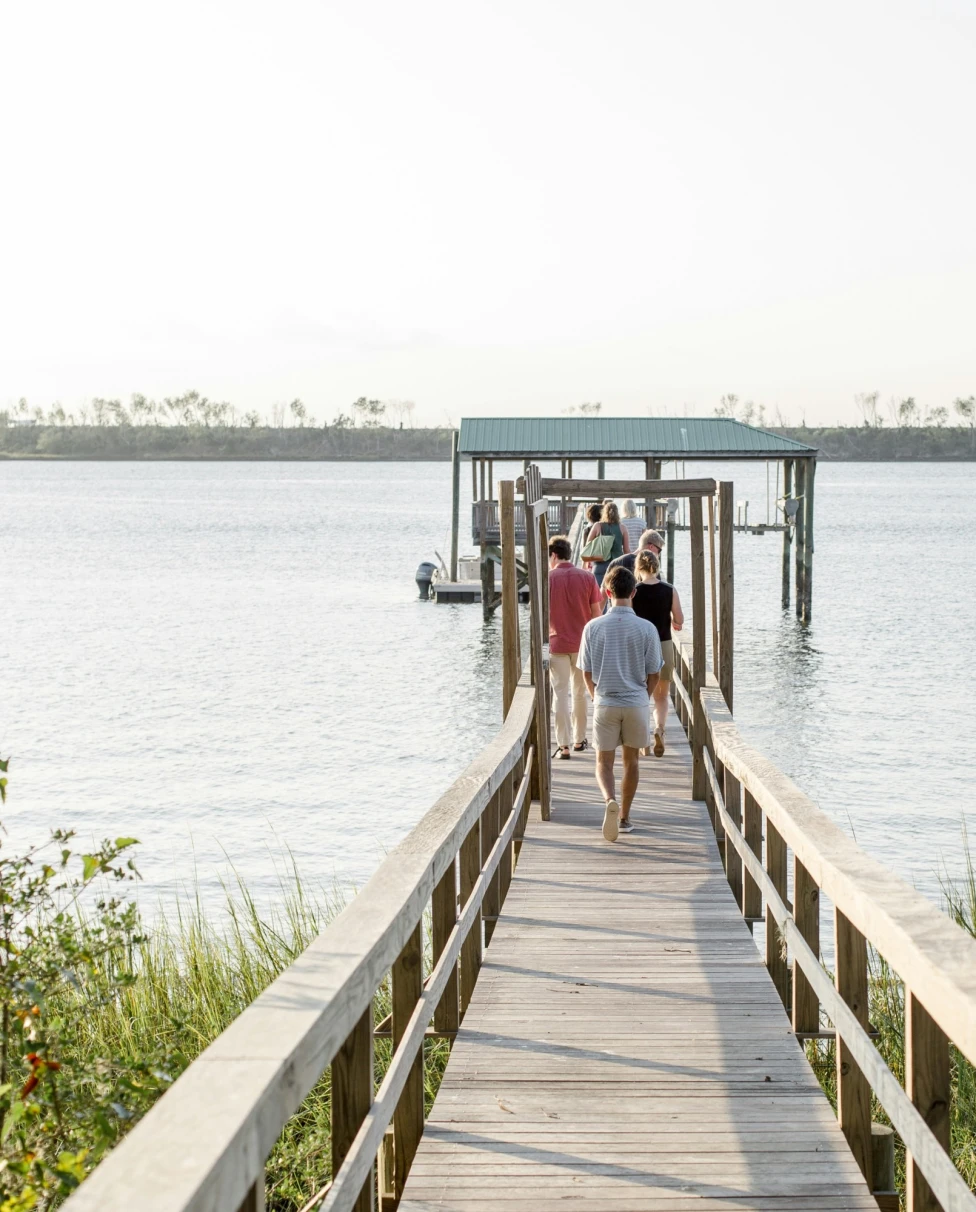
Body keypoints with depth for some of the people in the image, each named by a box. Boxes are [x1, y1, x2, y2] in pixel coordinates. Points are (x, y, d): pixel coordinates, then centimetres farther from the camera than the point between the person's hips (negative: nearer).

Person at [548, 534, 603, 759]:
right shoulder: (587, 577, -4)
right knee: (579, 692, 16)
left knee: (560, 694, 2)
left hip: (556, 643, -2)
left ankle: (563, 745, -2)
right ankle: (579, 739, 25)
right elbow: (596, 612, -1)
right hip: (582, 643, 2)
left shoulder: (548, 579, -9)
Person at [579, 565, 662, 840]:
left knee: (604, 762, 8)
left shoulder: (593, 627, -7)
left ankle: (610, 800, -20)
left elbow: (586, 673, 0)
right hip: (636, 703, 1)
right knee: (631, 760, 17)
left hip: (605, 704, 0)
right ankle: (624, 817, 22)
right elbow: (653, 674, -1)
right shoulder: (647, 629, -8)